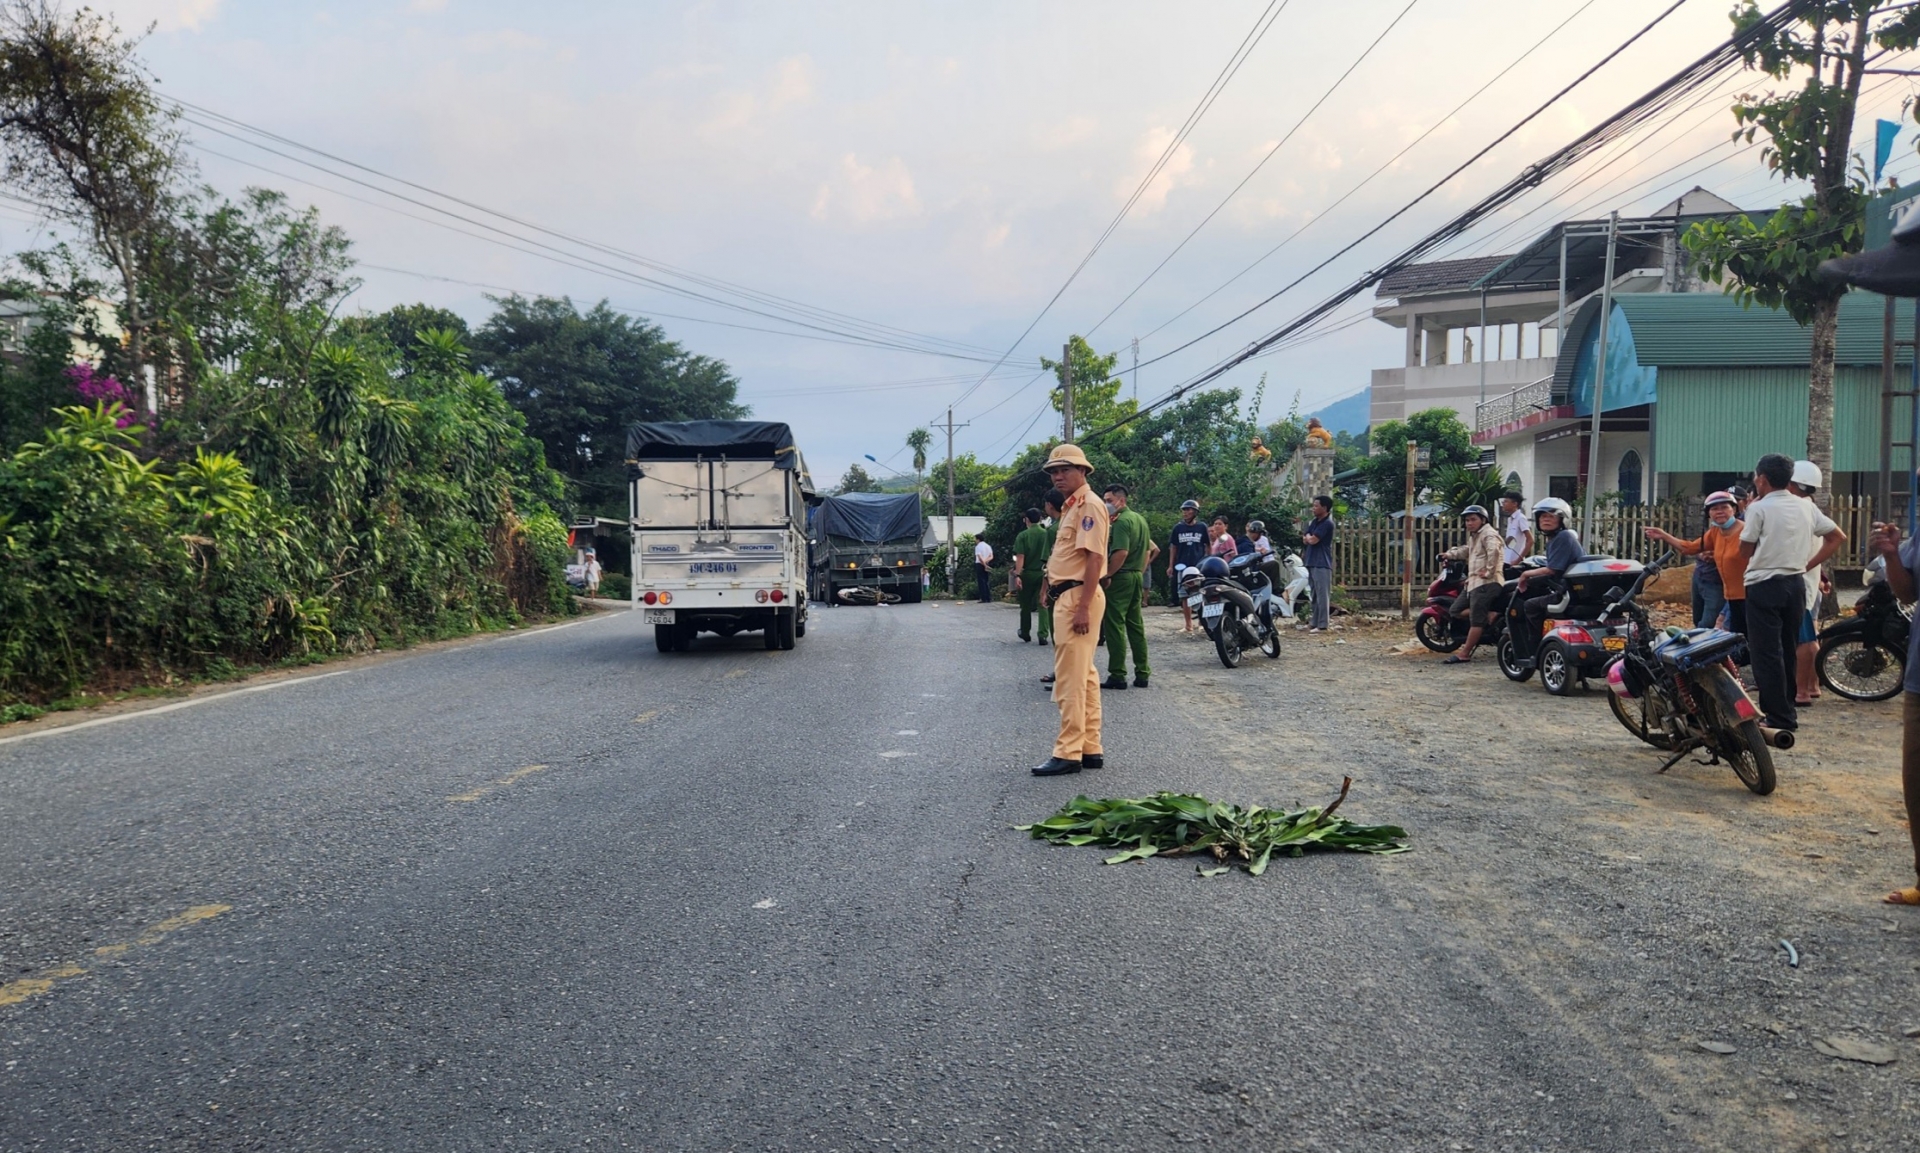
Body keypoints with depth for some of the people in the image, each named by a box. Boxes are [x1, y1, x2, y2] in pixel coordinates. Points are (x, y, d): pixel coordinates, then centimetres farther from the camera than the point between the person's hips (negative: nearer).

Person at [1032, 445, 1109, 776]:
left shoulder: (1088, 505, -13)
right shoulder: (1071, 507, 19)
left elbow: (1094, 557, -21)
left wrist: (1083, 606, -26)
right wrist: (1054, 593, 21)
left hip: (1078, 597, -11)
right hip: (1067, 597, 11)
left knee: (1071, 679, -10)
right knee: (1083, 676, 12)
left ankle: (1068, 753, -8)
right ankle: (1090, 748, 18)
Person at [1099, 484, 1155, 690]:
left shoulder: (1121, 522, -14)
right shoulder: (1140, 519, 15)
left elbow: (1121, 553, -25)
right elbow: (1148, 550, 20)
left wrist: (1107, 574, -17)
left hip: (1120, 579, -9)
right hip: (1137, 577, 9)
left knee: (1115, 627, -5)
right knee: (1136, 626, 11)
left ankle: (1117, 675, -5)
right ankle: (1142, 674, 12)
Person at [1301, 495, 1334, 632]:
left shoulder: (1327, 523, -11)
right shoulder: (1314, 522, 17)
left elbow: (1313, 540, -16)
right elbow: (1305, 539, 15)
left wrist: (1308, 536, 5)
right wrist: (1307, 537, -7)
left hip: (1322, 564, -9)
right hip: (1312, 563, 9)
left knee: (1322, 595, -9)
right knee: (1314, 595, 11)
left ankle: (1322, 625, -10)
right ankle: (1315, 623, 16)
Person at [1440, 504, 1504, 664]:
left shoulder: (1488, 534, -10)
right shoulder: (1474, 536, 23)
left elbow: (1494, 551, -29)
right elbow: (1466, 551, 41)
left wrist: (1489, 571, -25)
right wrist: (1449, 555, 29)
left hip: (1485, 583, -11)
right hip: (1473, 582, 11)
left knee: (1476, 620, -9)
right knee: (1456, 610, 8)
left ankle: (1464, 654, -10)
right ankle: (1487, 615, 2)